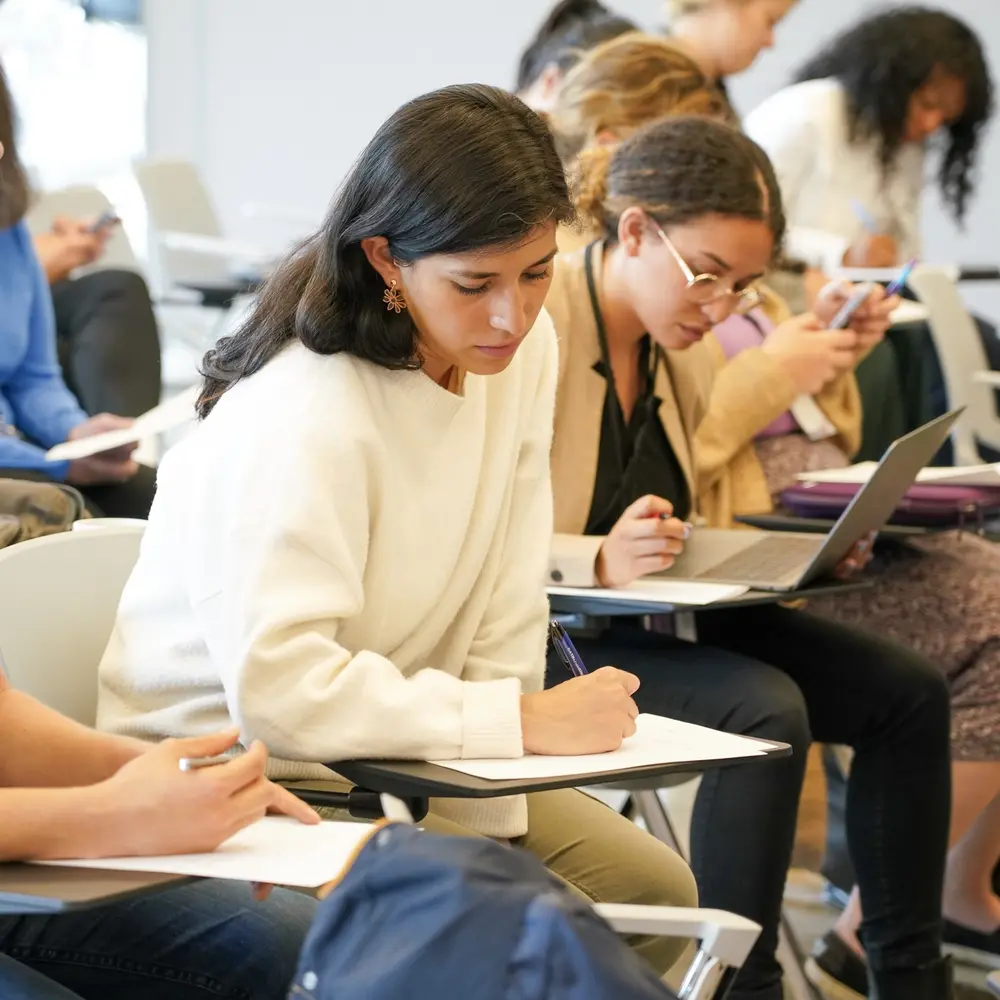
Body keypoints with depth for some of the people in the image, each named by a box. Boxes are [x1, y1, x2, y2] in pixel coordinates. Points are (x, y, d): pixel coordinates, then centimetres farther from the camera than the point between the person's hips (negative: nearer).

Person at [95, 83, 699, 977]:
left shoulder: (525, 347, -6)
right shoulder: (298, 419, -27)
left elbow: (505, 609, -3)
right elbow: (277, 688, -35)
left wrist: (487, 815, -11)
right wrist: (522, 719, -28)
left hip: (396, 753, 7)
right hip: (234, 772, -7)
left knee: (654, 891, -4)